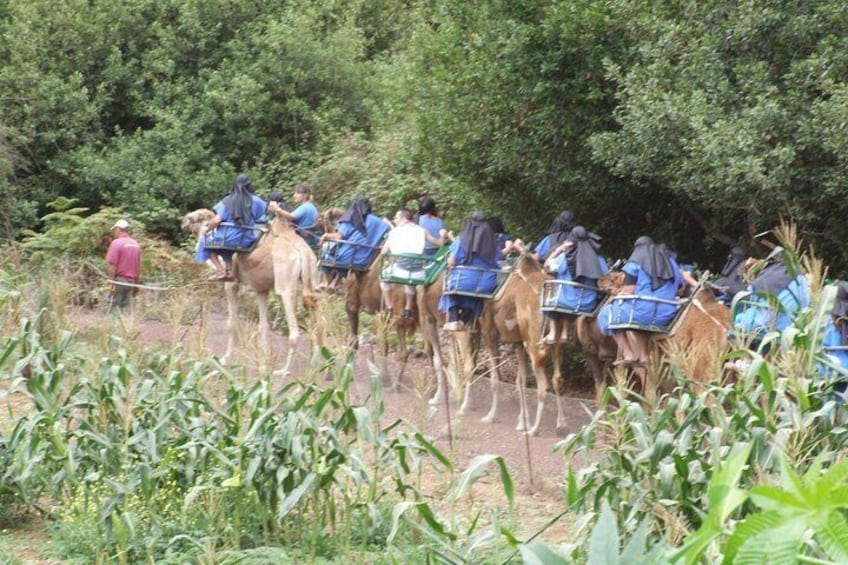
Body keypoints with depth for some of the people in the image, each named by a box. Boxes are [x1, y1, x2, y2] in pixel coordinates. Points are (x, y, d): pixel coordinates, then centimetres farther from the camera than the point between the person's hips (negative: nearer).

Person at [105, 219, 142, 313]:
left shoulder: (116, 243, -9)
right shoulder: (136, 244, 12)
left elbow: (112, 264, -15)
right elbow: (138, 267, 15)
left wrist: (111, 282, -15)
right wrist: (137, 284, 21)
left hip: (119, 280, -6)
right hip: (131, 281, 6)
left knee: (114, 307, -5)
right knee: (126, 308, 7)